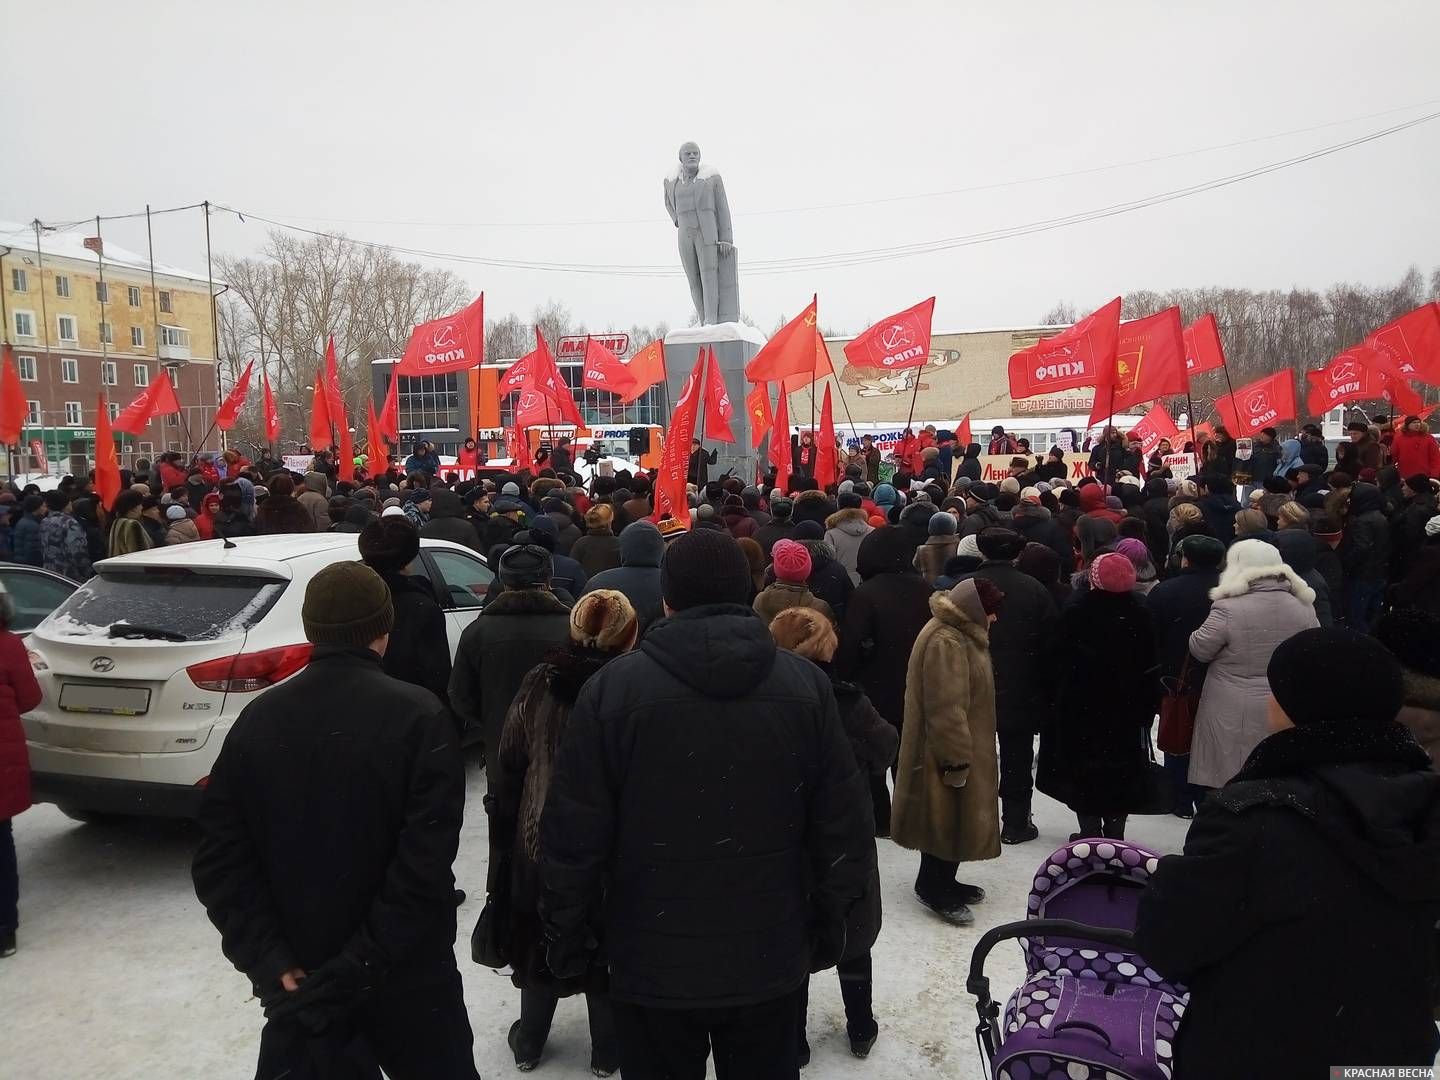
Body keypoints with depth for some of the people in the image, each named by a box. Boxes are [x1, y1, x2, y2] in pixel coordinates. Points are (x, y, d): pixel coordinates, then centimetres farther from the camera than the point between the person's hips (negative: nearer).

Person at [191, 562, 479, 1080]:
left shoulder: (258, 718, -3)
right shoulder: (418, 715, -17)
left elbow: (218, 860, -6)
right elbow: (426, 866, -23)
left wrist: (270, 962, -8)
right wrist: (359, 969, -18)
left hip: (298, 979, 3)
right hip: (406, 976, -3)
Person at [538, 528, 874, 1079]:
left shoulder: (613, 686, -13)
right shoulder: (806, 684, -6)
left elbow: (572, 833, -10)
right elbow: (844, 825, -2)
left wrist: (566, 936, 4)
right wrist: (828, 926, 11)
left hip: (653, 965, -2)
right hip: (771, 961, 2)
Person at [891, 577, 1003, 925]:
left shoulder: (960, 633, 10)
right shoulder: (946, 642, -25)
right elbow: (947, 709, -27)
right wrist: (957, 760, -23)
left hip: (962, 747, 11)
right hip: (946, 752, -11)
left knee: (955, 818, 18)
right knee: (947, 817, 0)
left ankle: (943, 881, 30)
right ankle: (933, 888, 14)